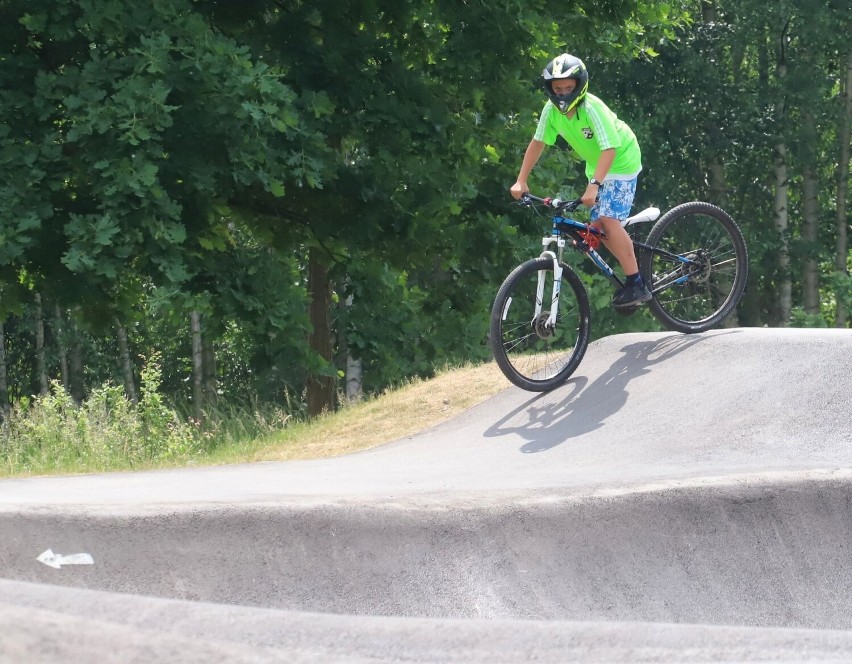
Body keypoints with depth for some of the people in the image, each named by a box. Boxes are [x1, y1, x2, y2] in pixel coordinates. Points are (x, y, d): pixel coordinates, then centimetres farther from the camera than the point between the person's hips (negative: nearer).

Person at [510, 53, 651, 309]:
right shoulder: (552, 109, -13)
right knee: (598, 226, 3)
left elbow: (609, 149, -38)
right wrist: (521, 181, -9)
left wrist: (594, 185, -48)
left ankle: (636, 285, -18)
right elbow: (538, 143, -3)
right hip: (595, 165, 8)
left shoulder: (592, 109, -31)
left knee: (609, 219, -21)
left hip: (621, 161, -8)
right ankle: (636, 270, 17)